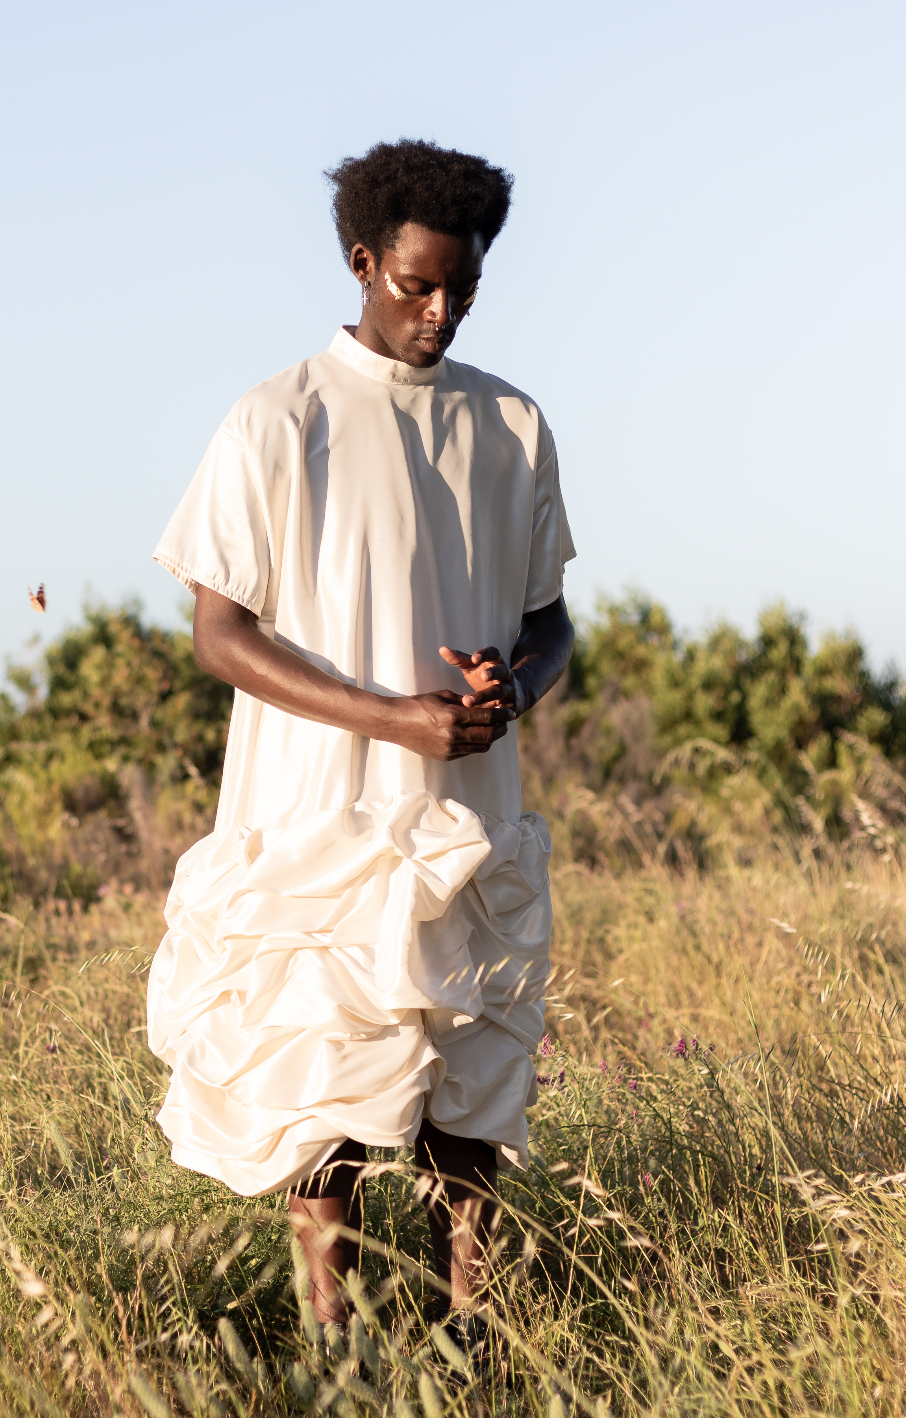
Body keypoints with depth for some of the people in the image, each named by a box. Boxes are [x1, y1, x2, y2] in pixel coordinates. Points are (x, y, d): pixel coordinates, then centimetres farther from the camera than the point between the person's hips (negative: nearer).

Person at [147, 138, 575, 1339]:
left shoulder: (511, 428, 10)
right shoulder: (277, 427, -4)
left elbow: (547, 617, 16)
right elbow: (221, 633, -7)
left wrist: (518, 680, -10)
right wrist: (396, 718, -17)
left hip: (474, 827, 4)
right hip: (323, 822, -4)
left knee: (473, 1085, 5)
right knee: (328, 1086, -3)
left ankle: (471, 1329, 12)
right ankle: (334, 1334, 7)